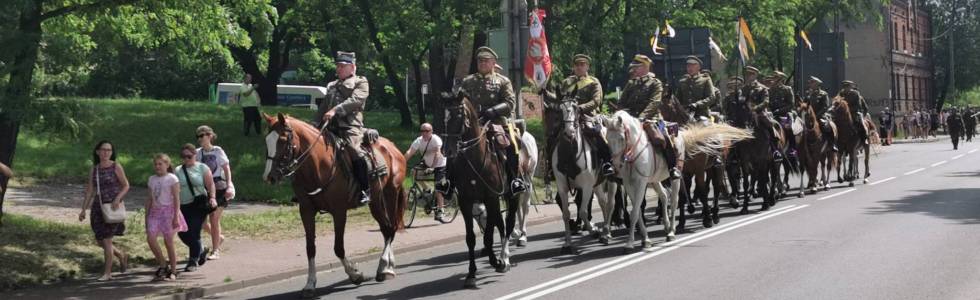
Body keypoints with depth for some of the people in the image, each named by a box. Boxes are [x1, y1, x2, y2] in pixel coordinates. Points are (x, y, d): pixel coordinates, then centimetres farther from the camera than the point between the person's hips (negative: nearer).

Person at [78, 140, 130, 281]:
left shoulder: (116, 167, -5)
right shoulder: (94, 169, 7)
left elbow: (126, 186, -2)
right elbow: (89, 191, 9)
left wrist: (118, 198, -19)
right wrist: (83, 210, 4)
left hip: (113, 207, -5)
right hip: (98, 207, 5)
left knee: (106, 239, -8)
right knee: (100, 241, 7)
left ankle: (107, 272, 4)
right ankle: (121, 256, 34)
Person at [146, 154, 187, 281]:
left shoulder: (172, 179, -4)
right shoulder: (152, 179, 12)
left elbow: (176, 199, -8)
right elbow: (150, 199, 16)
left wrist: (176, 217, -14)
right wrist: (147, 215, 12)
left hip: (168, 210, -5)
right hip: (155, 211, 5)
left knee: (168, 242, -1)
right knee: (150, 238, -12)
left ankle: (173, 272, 9)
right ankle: (163, 265, 2)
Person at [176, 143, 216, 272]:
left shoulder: (202, 168, 3)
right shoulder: (178, 171, 10)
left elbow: (210, 185, 0)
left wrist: (212, 197, -15)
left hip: (199, 205, -4)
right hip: (183, 206, 4)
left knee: (194, 232, -9)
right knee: (182, 233, 2)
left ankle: (193, 261, 5)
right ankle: (201, 250, 29)